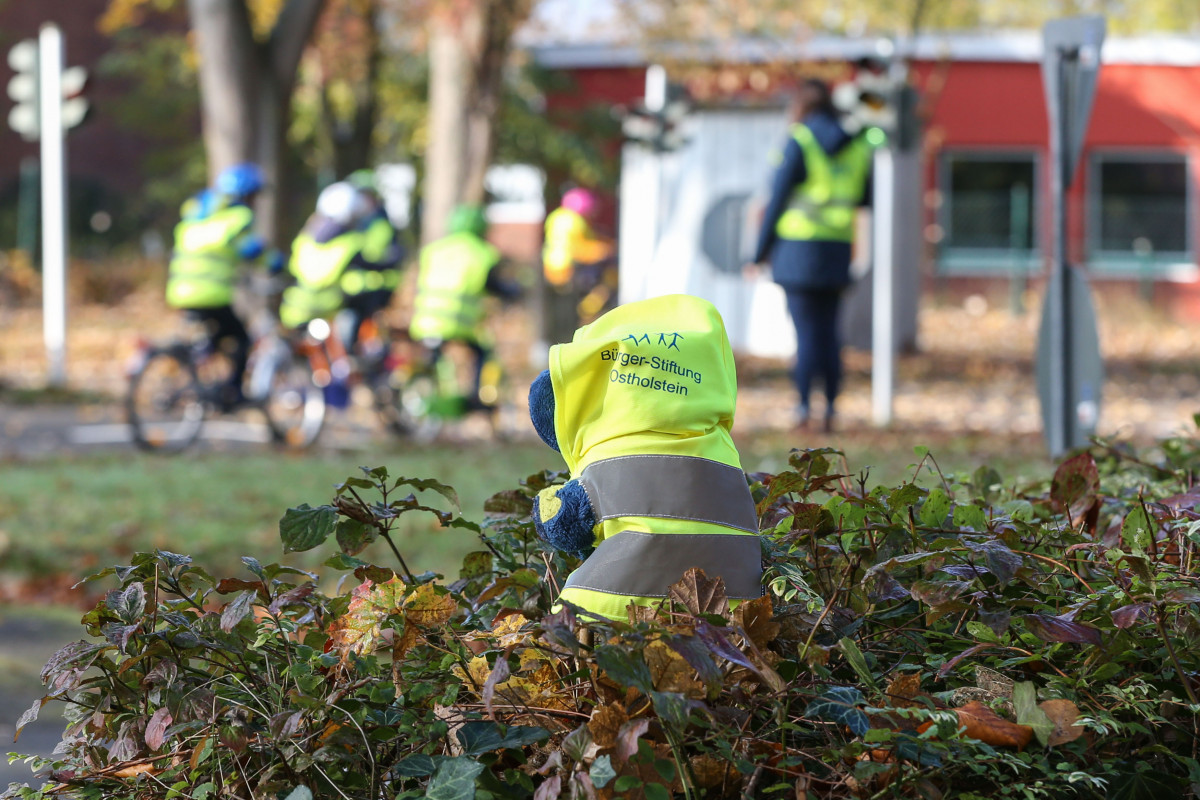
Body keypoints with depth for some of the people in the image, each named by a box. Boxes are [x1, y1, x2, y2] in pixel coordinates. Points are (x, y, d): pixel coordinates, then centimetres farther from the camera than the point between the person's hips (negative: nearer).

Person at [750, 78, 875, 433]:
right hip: (838, 246, 4)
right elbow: (863, 196, 15)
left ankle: (803, 407, -6)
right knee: (829, 330, 10)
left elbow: (778, 198, -7)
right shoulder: (856, 147, 7)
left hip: (798, 245, -4)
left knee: (806, 331, -3)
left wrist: (761, 250, -1)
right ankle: (830, 409, 8)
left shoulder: (799, 143, -8)